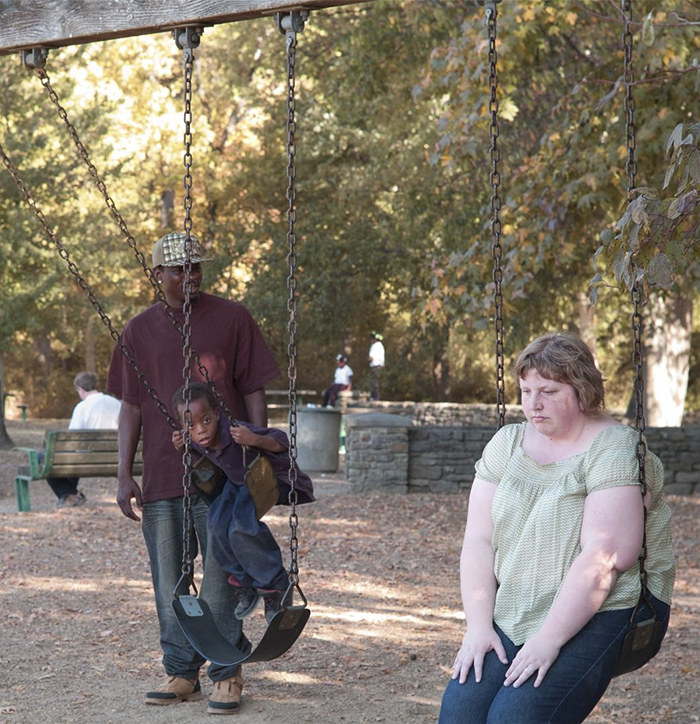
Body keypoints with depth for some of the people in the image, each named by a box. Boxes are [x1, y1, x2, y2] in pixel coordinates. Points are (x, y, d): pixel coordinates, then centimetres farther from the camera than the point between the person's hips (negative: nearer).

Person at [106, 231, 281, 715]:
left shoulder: (232, 319, 2)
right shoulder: (140, 331, 9)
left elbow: (254, 394, 3)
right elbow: (131, 407, 10)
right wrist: (125, 475, 3)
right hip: (161, 476, 3)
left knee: (221, 580, -1)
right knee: (170, 583, 7)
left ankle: (227, 675, 11)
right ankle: (182, 673, 19)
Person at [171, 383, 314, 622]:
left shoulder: (237, 433, -36)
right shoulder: (194, 441, -15)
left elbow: (282, 442, -34)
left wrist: (255, 440, -53)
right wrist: (182, 447, -10)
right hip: (239, 481, 7)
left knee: (242, 528, -28)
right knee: (217, 526, -16)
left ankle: (275, 585, -4)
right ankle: (245, 583, 12)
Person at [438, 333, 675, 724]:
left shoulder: (614, 450, -9)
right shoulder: (507, 443, 10)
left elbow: (604, 558, -19)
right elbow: (479, 539, 3)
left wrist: (549, 640, -23)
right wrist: (479, 626, -8)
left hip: (600, 615, -5)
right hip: (513, 616, 5)